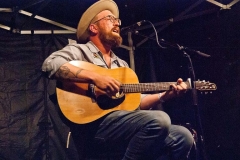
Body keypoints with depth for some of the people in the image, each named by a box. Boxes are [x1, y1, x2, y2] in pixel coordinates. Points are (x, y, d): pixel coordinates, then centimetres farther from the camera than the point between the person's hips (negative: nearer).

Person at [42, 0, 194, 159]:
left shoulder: (122, 64, 30)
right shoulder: (80, 51, 7)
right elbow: (50, 63, -14)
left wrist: (165, 95, 10)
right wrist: (94, 77, -21)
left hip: (125, 129, 8)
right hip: (93, 126, -7)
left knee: (182, 136, -7)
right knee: (158, 120, -29)